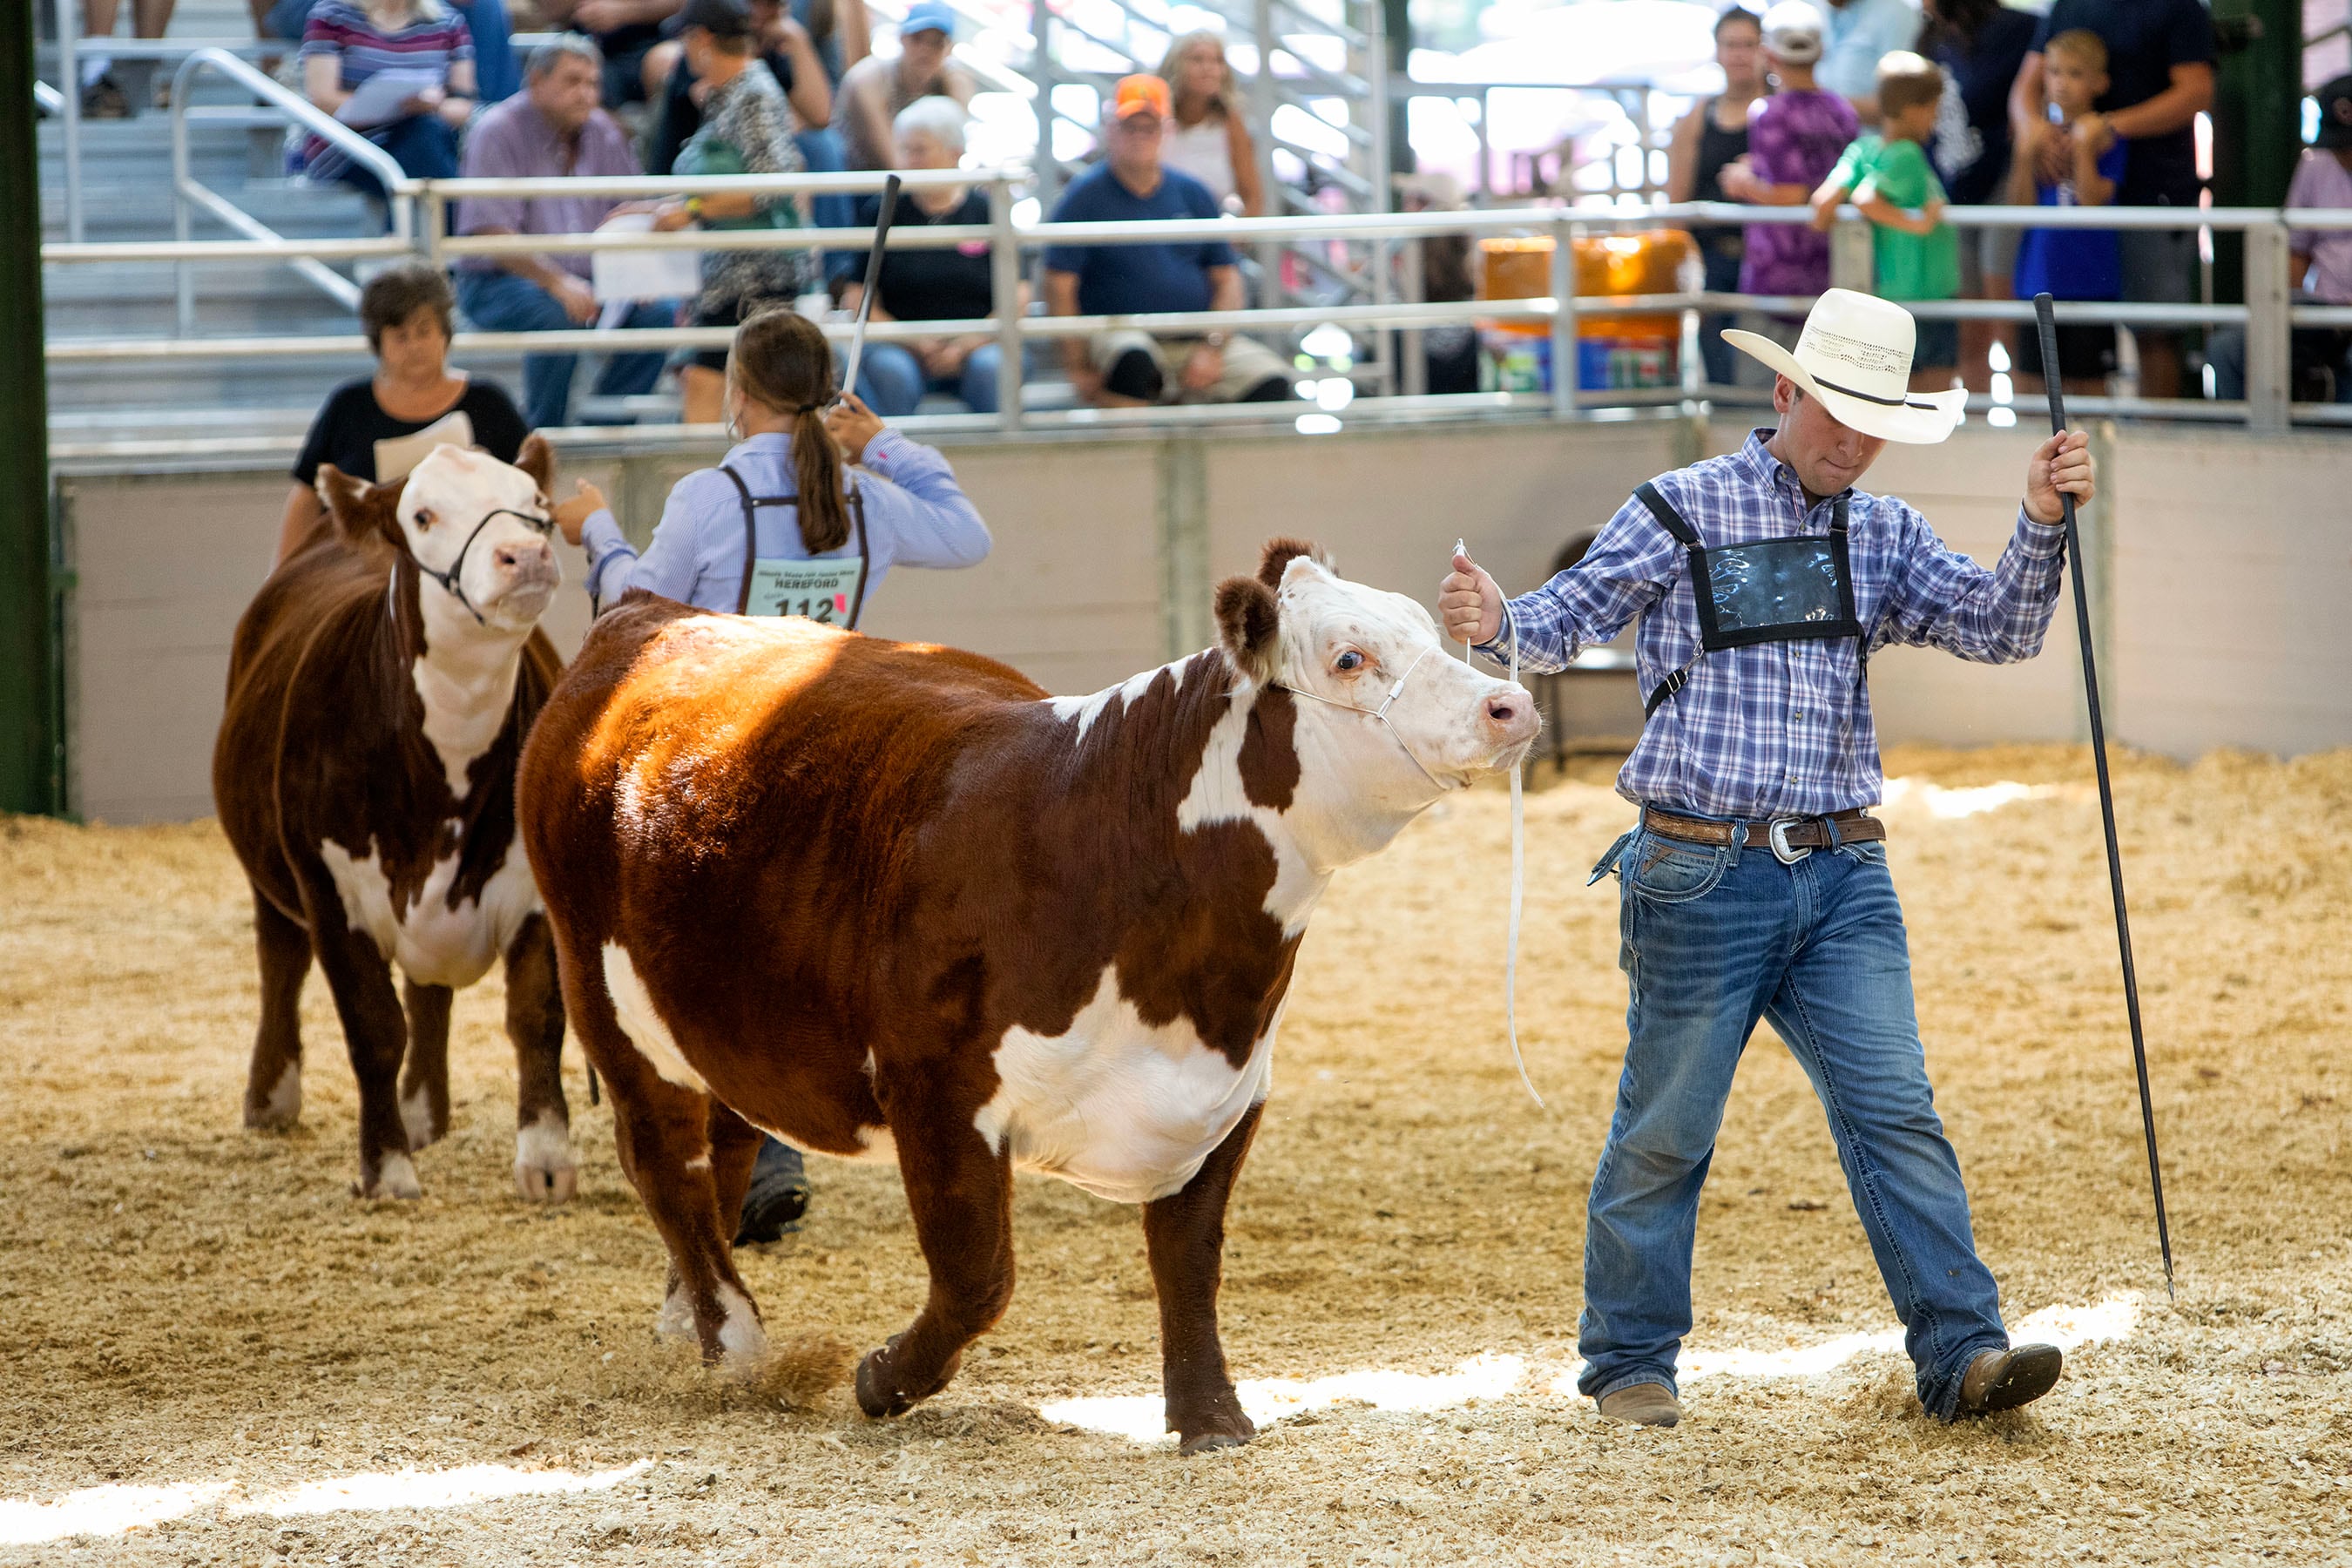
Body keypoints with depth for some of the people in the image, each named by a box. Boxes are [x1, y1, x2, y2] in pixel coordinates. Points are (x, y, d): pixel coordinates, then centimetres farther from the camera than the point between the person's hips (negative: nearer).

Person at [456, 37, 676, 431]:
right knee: (557, 317, -36)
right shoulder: (498, 135, -11)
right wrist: (557, 283, -31)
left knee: (660, 314, -18)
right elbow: (493, 235, -20)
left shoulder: (604, 135, 8)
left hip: (586, 281, 6)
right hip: (498, 281, -6)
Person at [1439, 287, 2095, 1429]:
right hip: (1705, 875, -3)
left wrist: (2041, 527, -13)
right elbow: (1568, 620, -4)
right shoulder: (1680, 512, -1)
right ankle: (1630, 1359, 18)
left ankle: (1962, 1354, -6)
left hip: (1844, 875, 3)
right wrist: (1497, 626, -26)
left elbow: (1996, 631, 4)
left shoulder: (1885, 535, 11)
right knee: (1666, 1129, 5)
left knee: (1894, 1113, -4)